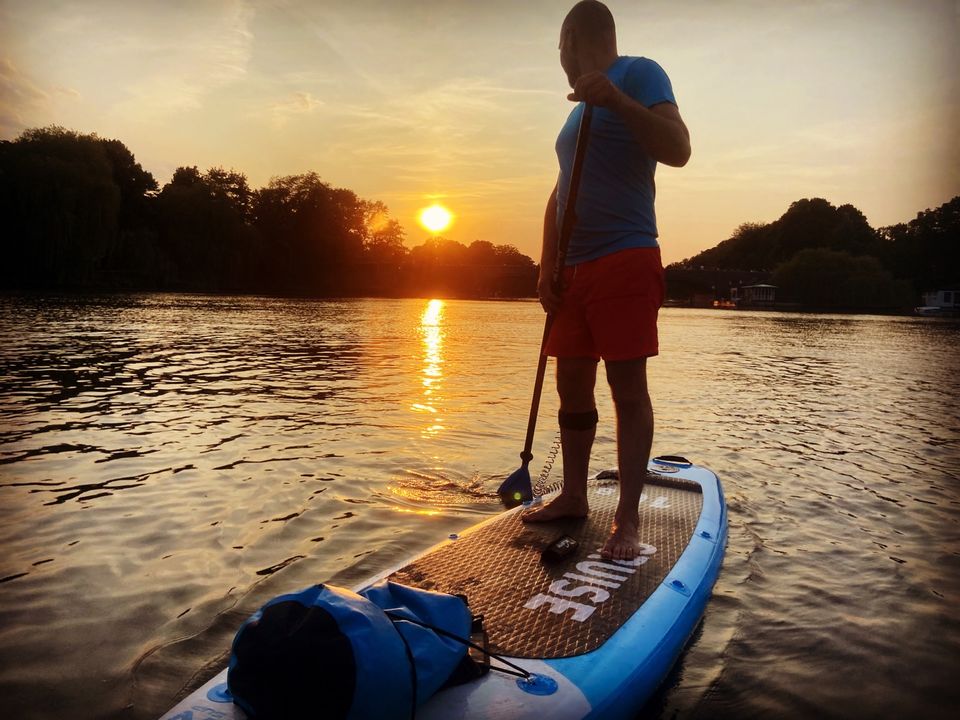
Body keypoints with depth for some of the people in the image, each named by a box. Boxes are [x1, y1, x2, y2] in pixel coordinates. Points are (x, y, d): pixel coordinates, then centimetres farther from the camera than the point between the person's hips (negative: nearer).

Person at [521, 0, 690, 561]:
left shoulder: (638, 74, 0)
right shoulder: (581, 109, 24)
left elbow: (678, 151, -15)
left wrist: (616, 98, -25)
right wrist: (547, 268, 10)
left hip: (625, 260, -8)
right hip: (575, 269, 8)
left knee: (628, 386, -9)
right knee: (572, 384, 8)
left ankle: (628, 519, -4)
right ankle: (574, 496, 18)